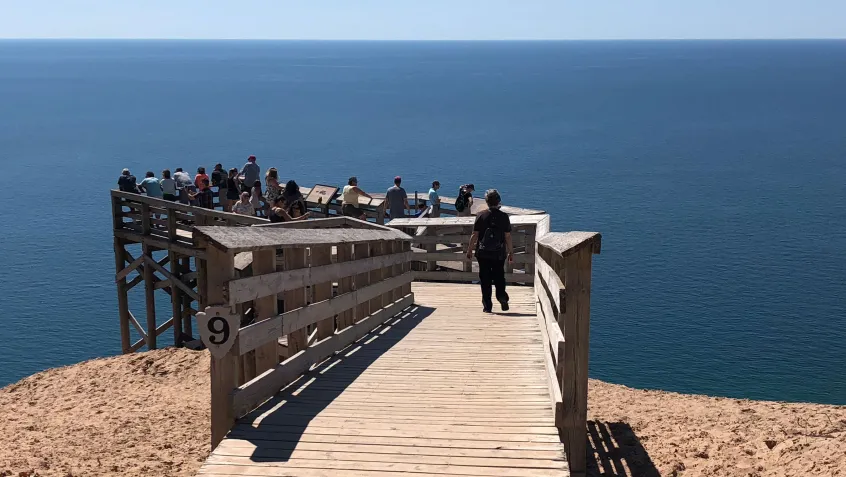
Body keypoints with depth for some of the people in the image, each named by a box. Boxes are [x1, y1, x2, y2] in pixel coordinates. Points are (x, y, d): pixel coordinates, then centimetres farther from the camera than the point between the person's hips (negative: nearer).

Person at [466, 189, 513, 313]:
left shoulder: (481, 215, -5)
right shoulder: (504, 216, -3)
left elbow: (474, 235, -3)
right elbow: (508, 236, -1)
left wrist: (470, 250, 7)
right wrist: (511, 252, 8)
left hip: (483, 253, -1)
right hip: (499, 253, 1)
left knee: (485, 279, 6)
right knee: (499, 277, 14)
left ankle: (487, 306, 5)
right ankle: (502, 296, -10)